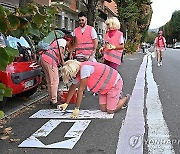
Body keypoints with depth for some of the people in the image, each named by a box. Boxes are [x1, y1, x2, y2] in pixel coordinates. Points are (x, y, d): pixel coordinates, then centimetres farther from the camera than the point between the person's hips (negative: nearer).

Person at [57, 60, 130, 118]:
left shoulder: (84, 68, -31)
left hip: (114, 82, -8)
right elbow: (72, 88, 11)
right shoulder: (77, 72, -4)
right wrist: (66, 103, 10)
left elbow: (81, 90, -27)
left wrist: (77, 108, -21)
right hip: (104, 87, 8)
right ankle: (116, 99, 29)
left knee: (110, 111, -6)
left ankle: (126, 98, 17)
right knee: (103, 109, 4)